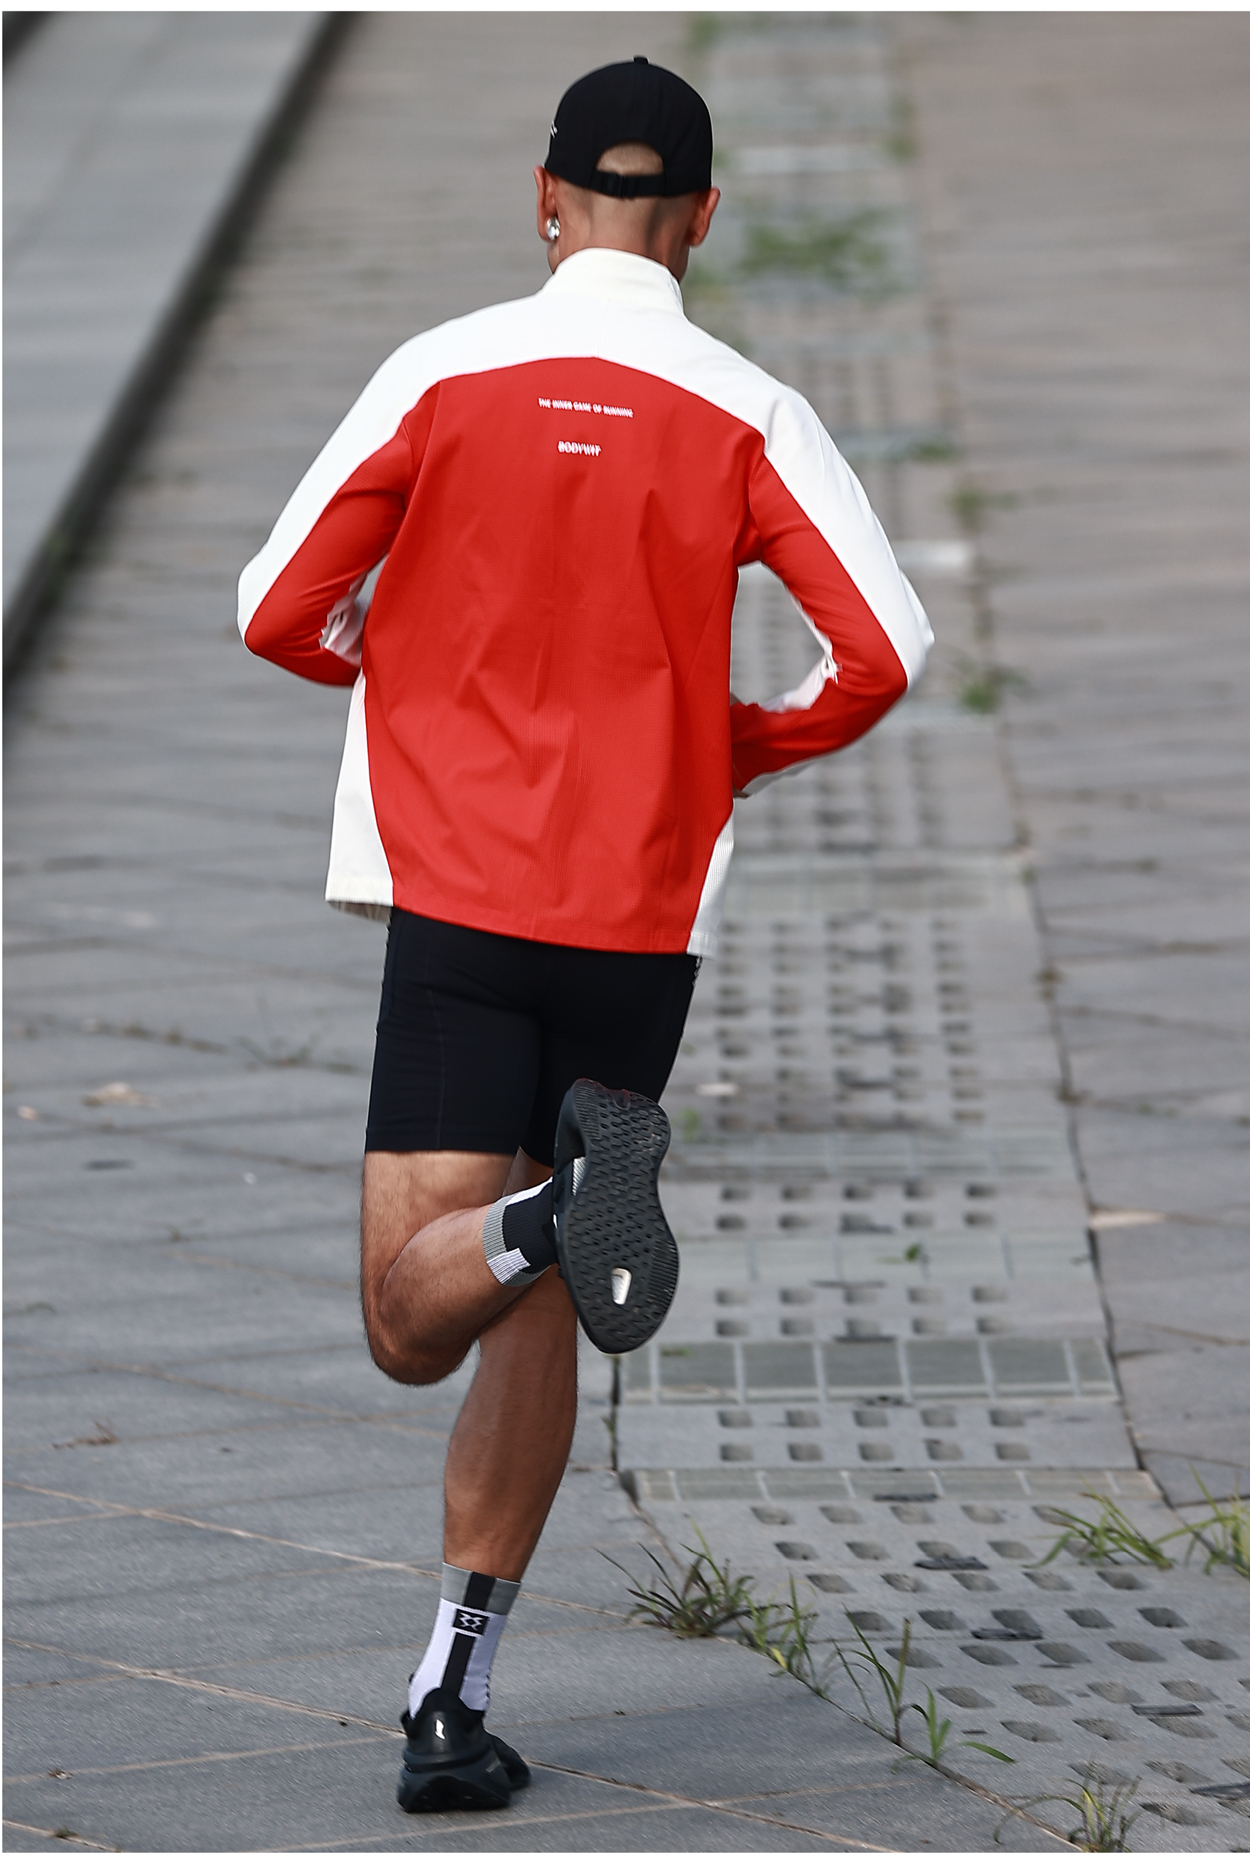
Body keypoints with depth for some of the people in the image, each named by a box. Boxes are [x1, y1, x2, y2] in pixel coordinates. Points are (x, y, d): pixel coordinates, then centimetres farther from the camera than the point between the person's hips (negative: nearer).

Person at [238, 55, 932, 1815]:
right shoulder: (748, 414, 0)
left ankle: (555, 1211, -36)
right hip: (643, 911, 1)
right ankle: (454, 1700, 9)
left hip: (452, 884, -1)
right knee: (530, 1321, 12)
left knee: (413, 1317, -4)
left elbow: (280, 615, 1)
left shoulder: (444, 373, 0)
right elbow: (880, 654, -7)